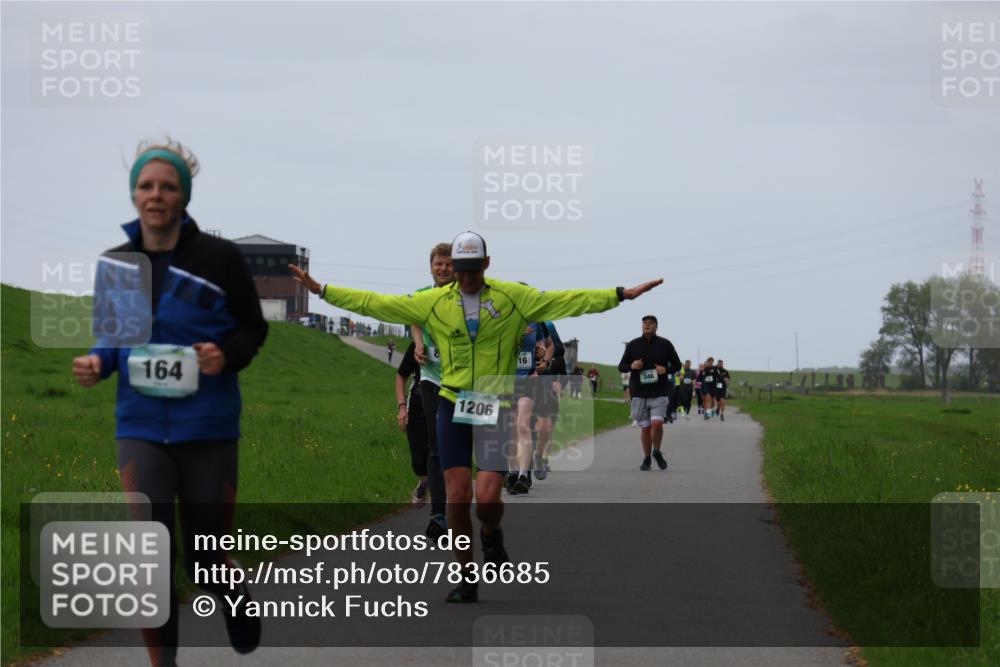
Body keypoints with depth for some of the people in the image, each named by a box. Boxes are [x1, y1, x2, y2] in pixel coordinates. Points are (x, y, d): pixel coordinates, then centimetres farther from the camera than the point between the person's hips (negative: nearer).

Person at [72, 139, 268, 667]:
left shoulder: (219, 257, -7)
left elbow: (254, 328, 2)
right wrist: (97, 363, -10)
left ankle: (236, 600, 45)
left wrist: (228, 355, -20)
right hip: (141, 427, 1)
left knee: (206, 560, 8)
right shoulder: (115, 264, 1)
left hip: (208, 428, -1)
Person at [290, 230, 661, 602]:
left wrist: (621, 295, -7)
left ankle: (491, 537, 25)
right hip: (452, 405, 2)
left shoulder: (513, 298, 1)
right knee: (458, 495, -3)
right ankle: (467, 579, 10)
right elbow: (377, 304, 8)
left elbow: (569, 301, 0)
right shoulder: (433, 302, 5)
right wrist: (322, 290, 5)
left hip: (495, 408, -2)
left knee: (487, 497, -12)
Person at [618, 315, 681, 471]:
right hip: (639, 393, 2)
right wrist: (631, 366, -12)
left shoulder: (665, 344, 3)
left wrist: (666, 369, -11)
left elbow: (677, 364, 10)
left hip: (660, 392, -2)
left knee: (657, 423, -16)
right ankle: (646, 459, 21)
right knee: (645, 427, 4)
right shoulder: (633, 345, 6)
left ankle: (657, 452, 10)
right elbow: (621, 366, 10)